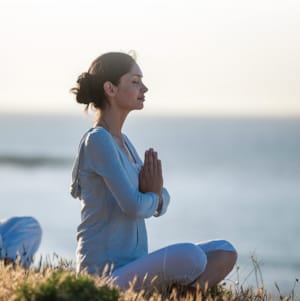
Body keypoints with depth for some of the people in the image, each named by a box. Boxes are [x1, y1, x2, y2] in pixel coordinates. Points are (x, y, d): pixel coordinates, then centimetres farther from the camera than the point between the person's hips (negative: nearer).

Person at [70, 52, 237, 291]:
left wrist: (156, 196, -9)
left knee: (225, 253, -4)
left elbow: (160, 204, 16)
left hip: (133, 269, 9)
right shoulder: (97, 140, -13)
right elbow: (133, 206, -21)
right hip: (106, 276, -9)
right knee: (191, 256, -32)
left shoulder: (122, 141, 16)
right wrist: (152, 197, 2)